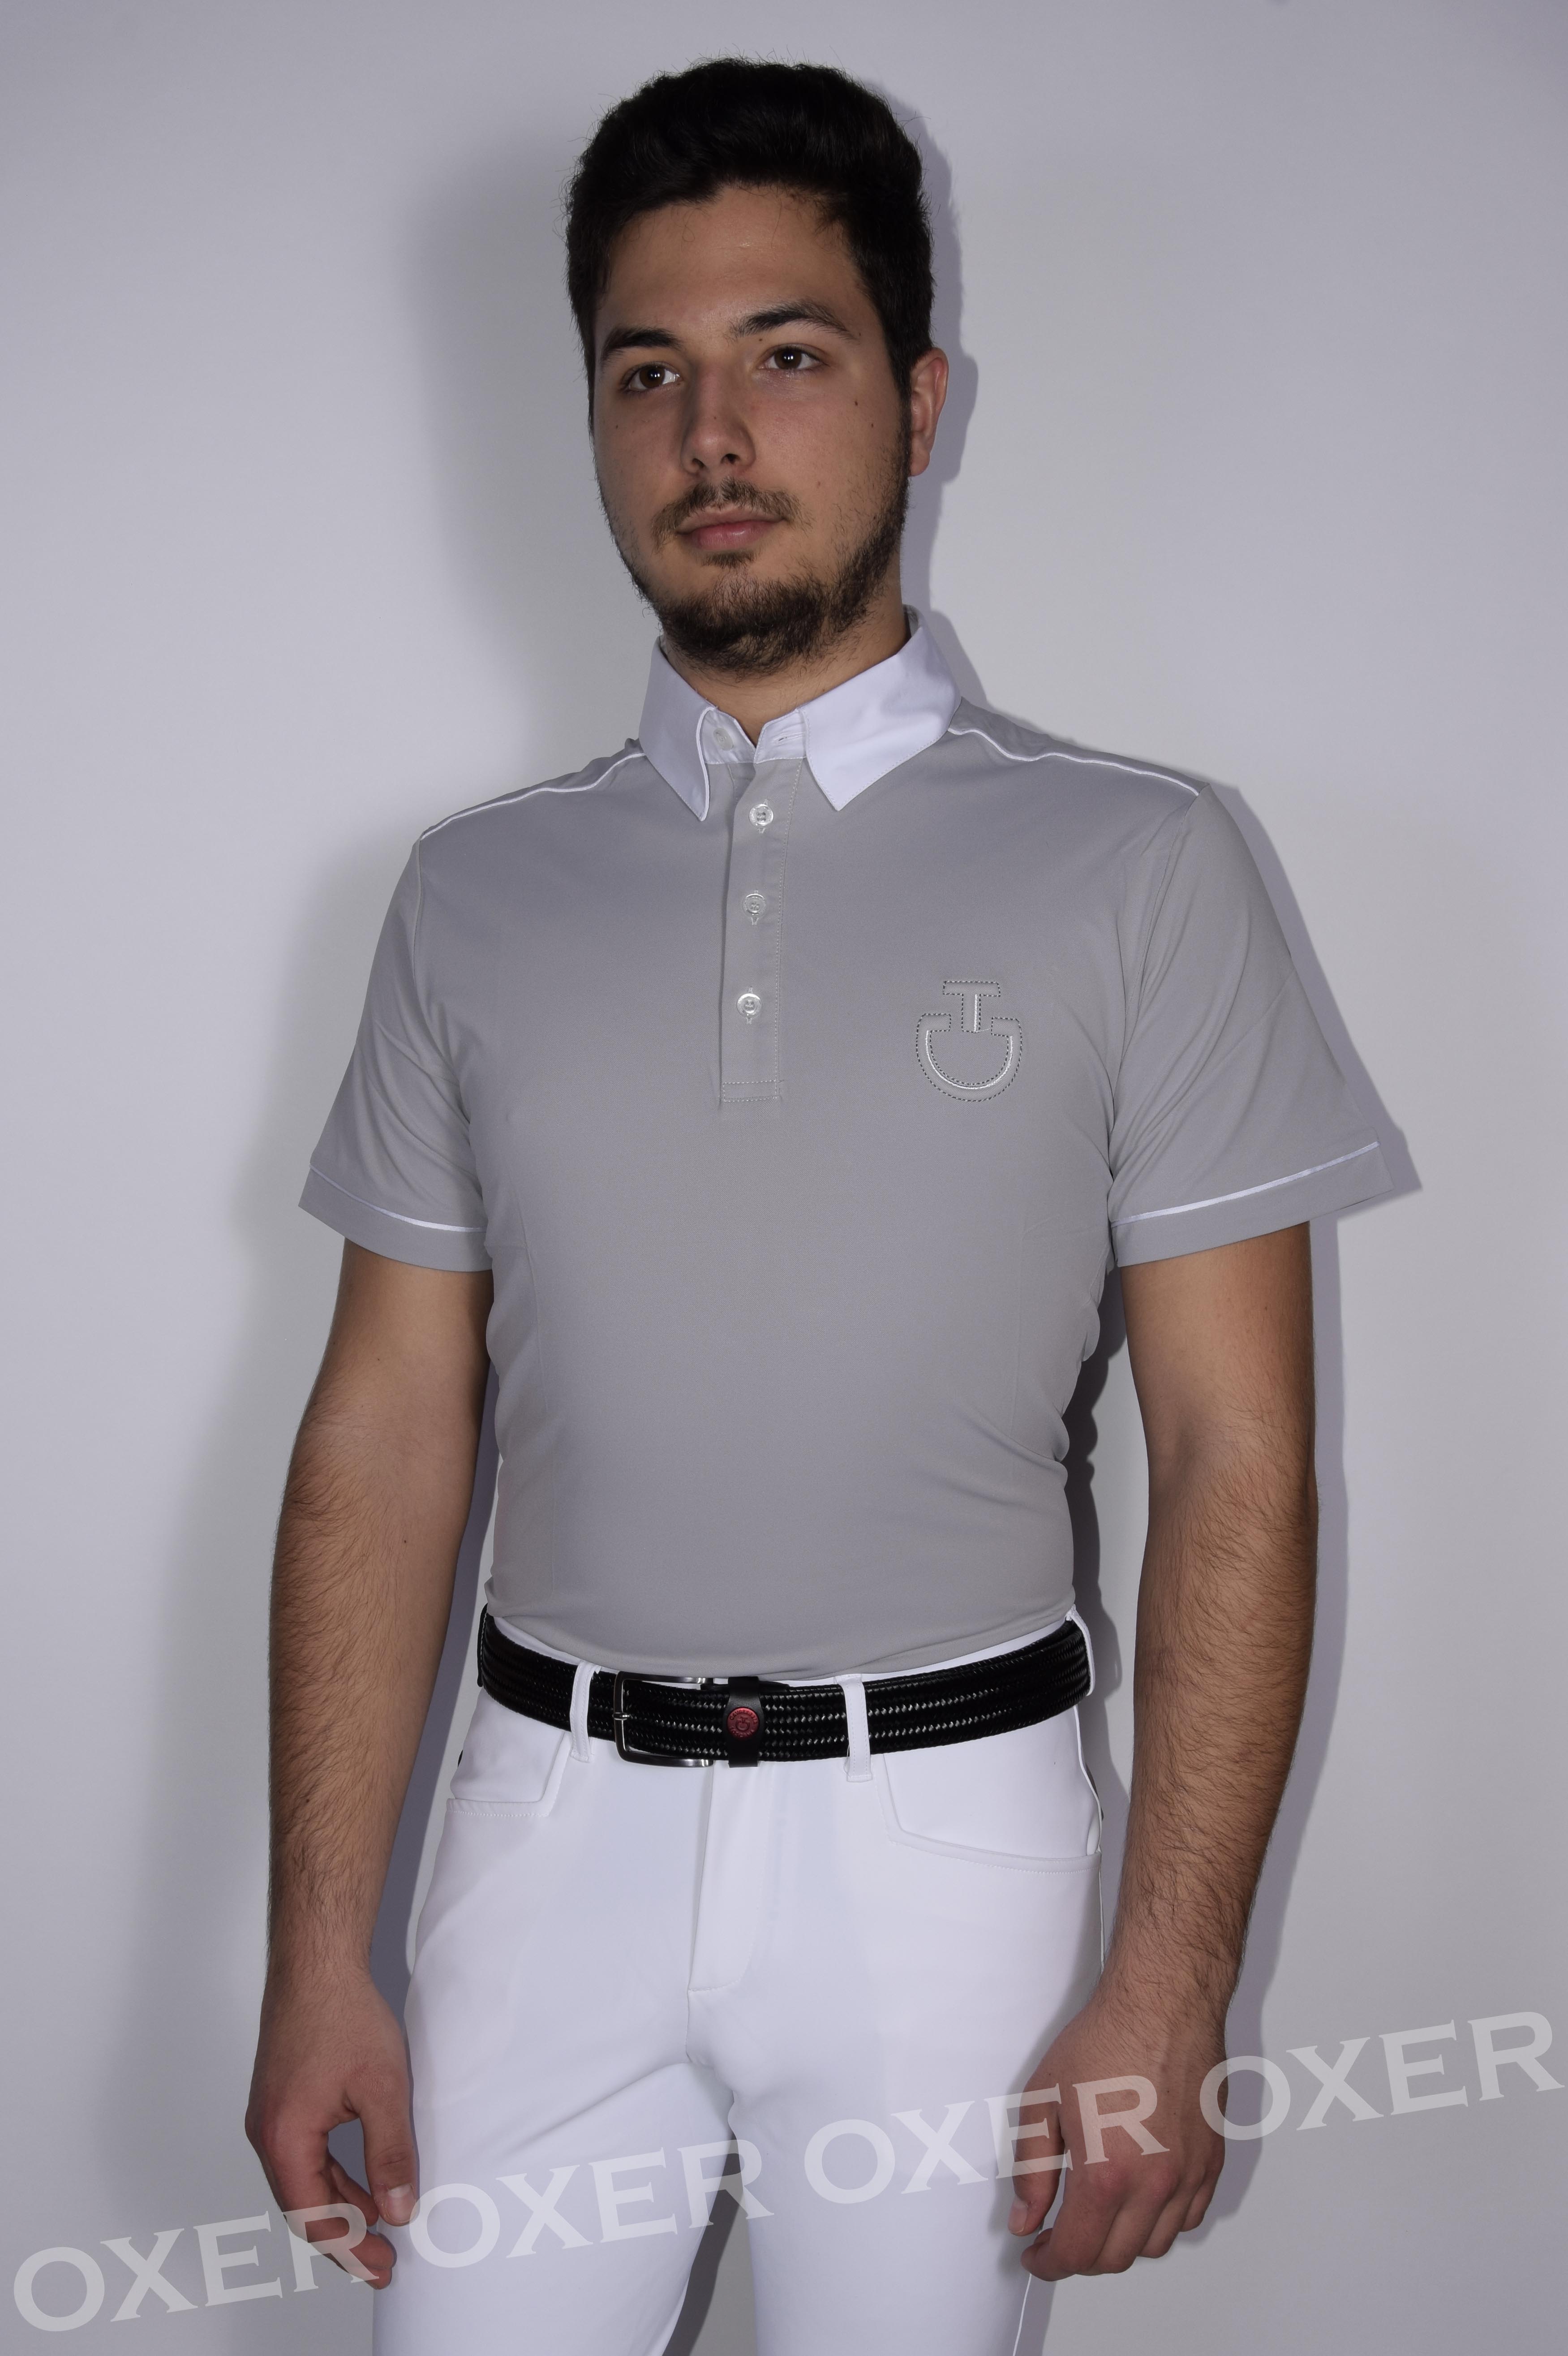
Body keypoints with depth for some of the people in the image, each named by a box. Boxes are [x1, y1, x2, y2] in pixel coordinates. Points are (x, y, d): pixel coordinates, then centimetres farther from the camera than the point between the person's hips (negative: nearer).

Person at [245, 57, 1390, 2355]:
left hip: (942, 1835, -2)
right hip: (559, 1818, 2)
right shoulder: (477, 894, 5)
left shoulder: (1137, 869, -3)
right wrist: (321, 1951, 0)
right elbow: (387, 1434, 4)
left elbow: (1236, 1459, -6)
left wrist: (1170, 1987, -11)